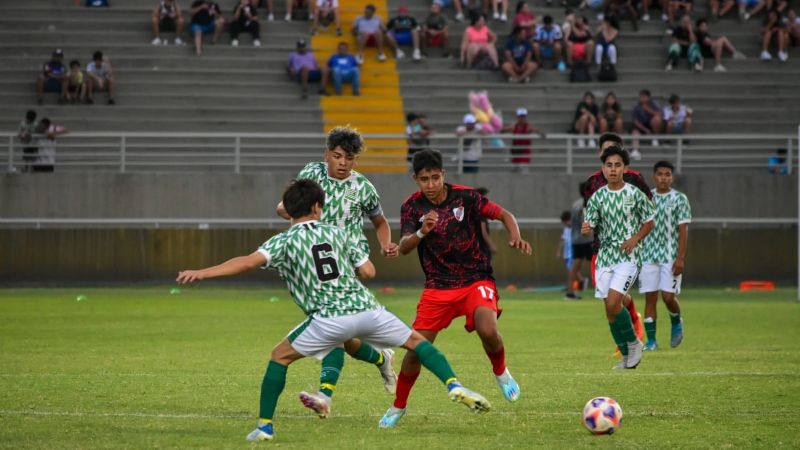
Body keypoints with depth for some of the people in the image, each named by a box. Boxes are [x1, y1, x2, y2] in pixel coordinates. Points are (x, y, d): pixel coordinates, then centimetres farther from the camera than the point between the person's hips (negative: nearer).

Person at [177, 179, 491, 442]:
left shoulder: (284, 241, 6)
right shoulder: (336, 233, 17)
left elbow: (248, 262, -9)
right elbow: (368, 271, 18)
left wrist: (202, 273, -12)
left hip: (329, 319, -3)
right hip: (366, 308, 3)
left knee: (280, 357, 15)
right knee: (416, 341, 21)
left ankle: (265, 426, 10)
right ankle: (454, 386, 2)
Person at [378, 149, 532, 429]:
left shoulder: (465, 197, -10)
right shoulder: (412, 206, -6)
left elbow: (504, 215, -2)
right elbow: (403, 248, -17)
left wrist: (515, 238, -22)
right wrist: (422, 232, -37)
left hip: (476, 280, -2)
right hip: (438, 287, 2)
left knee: (488, 330, -29)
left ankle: (501, 372, 4)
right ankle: (398, 407, 17)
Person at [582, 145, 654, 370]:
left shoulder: (635, 194, -3)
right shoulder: (597, 197, 5)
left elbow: (649, 222, 6)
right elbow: (590, 224, 5)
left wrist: (635, 239, -11)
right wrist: (586, 229, -19)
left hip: (627, 257, -4)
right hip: (604, 256, 4)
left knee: (613, 303, -20)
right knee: (610, 310, 3)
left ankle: (633, 343, 2)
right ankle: (626, 356, 17)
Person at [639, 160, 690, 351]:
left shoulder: (679, 199, -2)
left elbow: (683, 230, -6)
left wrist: (680, 258, -13)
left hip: (671, 257, -3)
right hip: (648, 255, 3)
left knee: (668, 296, -9)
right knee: (650, 298, 0)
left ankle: (676, 322, 22)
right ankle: (651, 340, 4)